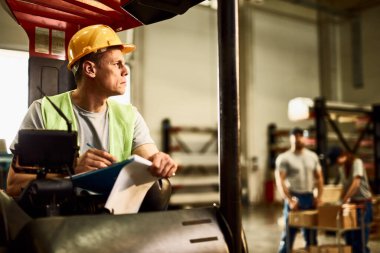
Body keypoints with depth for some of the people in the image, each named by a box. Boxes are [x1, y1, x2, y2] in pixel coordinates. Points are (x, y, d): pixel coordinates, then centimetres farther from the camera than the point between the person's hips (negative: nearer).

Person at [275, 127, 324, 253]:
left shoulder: (313, 156, 11)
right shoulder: (284, 158, -6)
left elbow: (319, 177, 14)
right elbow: (279, 181, -12)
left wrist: (319, 196, 0)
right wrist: (289, 200, -20)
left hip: (310, 198, 5)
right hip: (294, 198, -5)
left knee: (311, 234, 12)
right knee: (288, 234, -3)